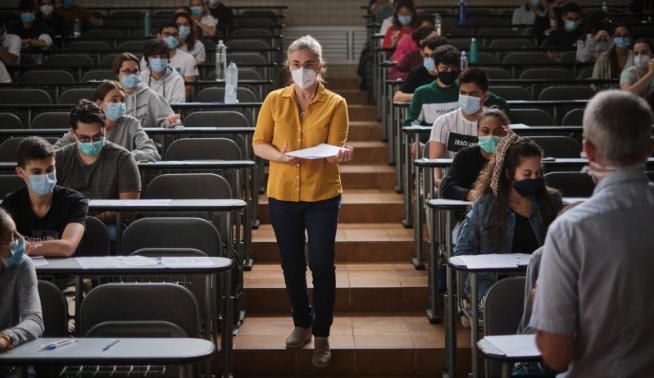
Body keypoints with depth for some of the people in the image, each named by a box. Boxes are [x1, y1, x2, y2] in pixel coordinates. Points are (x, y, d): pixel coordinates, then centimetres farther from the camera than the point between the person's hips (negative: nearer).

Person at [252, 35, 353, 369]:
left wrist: (341, 154, -32)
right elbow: (258, 144, 1)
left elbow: (334, 151, -8)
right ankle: (302, 323, 32)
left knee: (321, 265, -4)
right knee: (291, 264, 12)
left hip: (322, 195, -2)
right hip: (282, 194, 2)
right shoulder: (275, 100, 2)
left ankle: (322, 336, 10)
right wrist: (281, 156, -18)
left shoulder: (335, 104, -3)